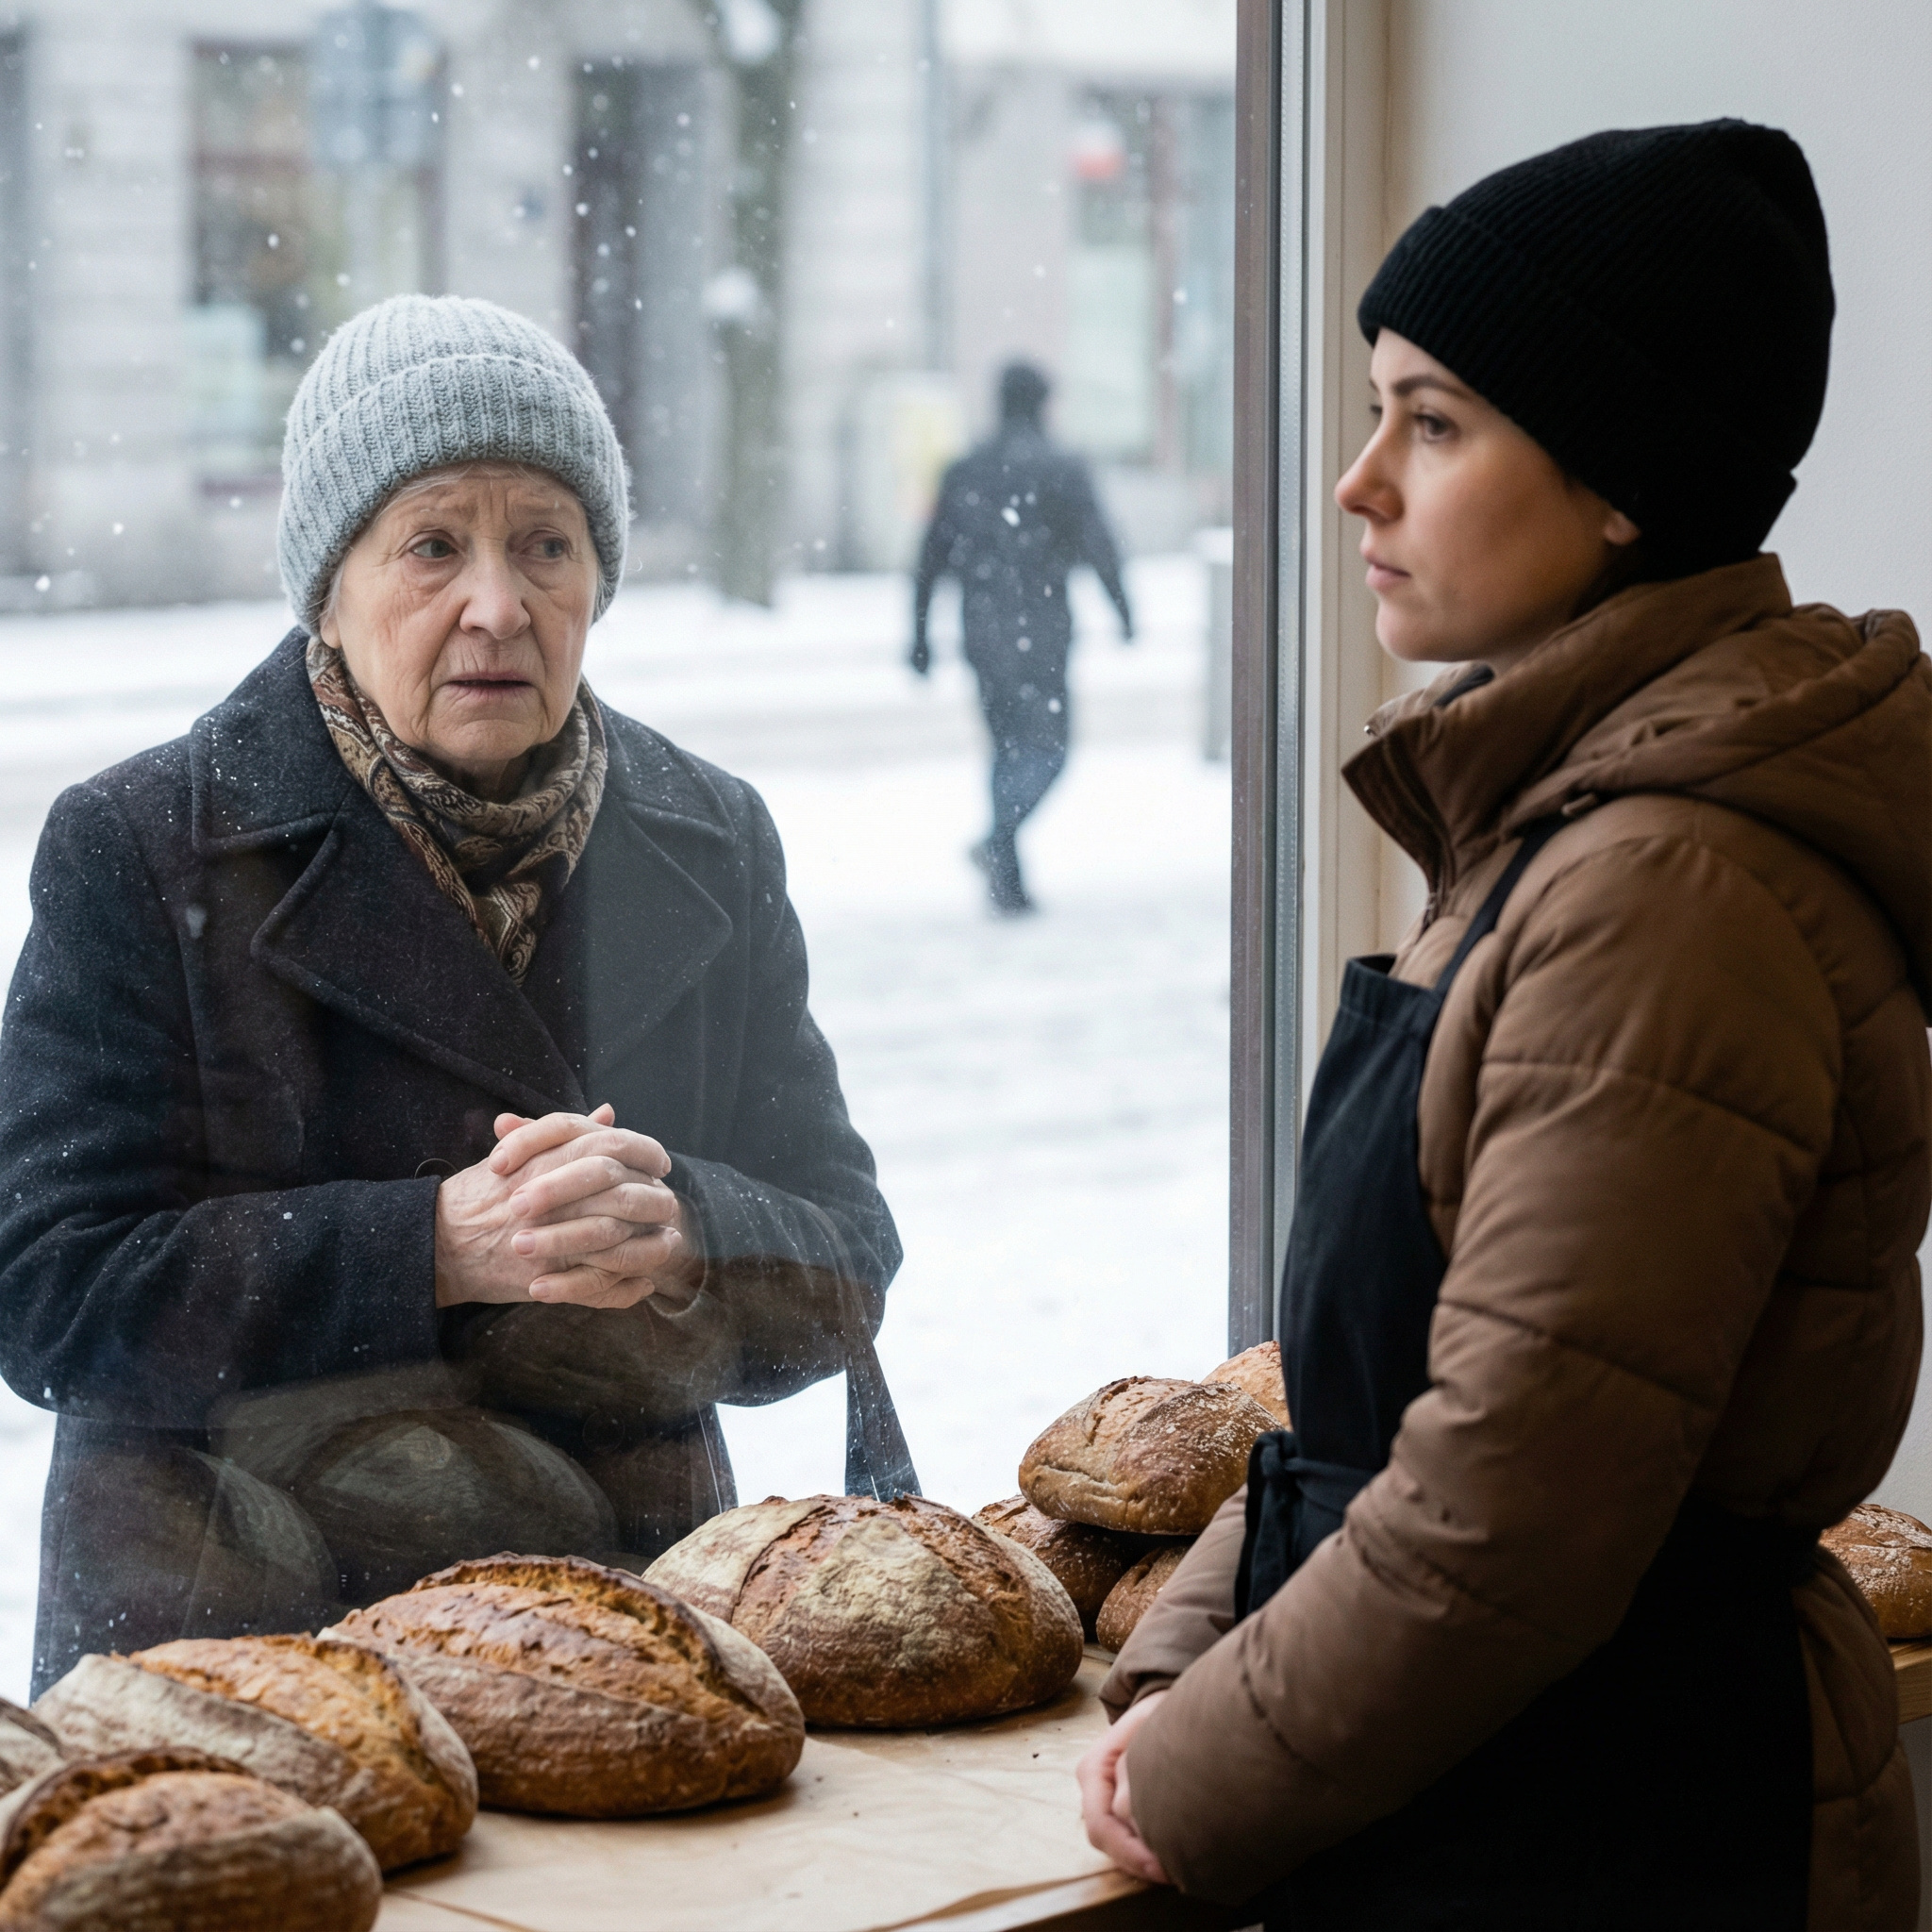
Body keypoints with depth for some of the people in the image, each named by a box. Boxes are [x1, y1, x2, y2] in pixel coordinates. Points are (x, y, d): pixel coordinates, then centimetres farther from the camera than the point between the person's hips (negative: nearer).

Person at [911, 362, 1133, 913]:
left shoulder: (962, 471, 10)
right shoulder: (1061, 469, -4)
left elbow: (931, 558, 9)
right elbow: (1097, 546, -8)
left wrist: (919, 634, 13)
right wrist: (1123, 610, 3)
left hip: (981, 629, 5)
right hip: (1039, 624, -5)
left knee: (1008, 748, 13)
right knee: (1045, 749, -4)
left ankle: (1010, 887, 11)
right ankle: (998, 842, -28)